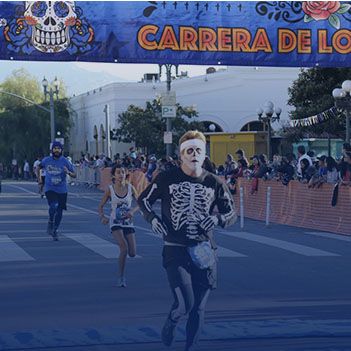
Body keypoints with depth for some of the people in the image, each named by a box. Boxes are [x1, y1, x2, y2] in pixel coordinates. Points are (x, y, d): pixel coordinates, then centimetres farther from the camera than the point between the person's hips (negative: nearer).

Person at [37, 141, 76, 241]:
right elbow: (38, 167, 21)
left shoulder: (65, 161, -4)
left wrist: (68, 172, -23)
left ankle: (54, 231, 24)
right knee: (53, 206, -26)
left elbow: (74, 175, -3)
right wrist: (39, 178, 11)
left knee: (59, 211, 6)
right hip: (50, 189, -1)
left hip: (62, 190, 1)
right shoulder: (46, 160, -1)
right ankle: (50, 223, 0)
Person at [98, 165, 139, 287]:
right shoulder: (110, 189, -6)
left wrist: (133, 211, -14)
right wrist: (102, 217, -16)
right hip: (115, 223, -3)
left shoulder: (130, 187, -3)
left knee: (132, 253, -2)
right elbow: (101, 206, 2)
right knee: (124, 248, -23)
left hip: (128, 222, 3)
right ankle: (121, 277, -8)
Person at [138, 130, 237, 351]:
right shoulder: (167, 179, -1)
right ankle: (171, 324, 22)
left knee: (198, 308, 5)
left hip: (203, 251, 2)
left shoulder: (214, 183, 4)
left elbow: (232, 213, 12)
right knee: (184, 304, -13)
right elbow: (144, 199, 13)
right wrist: (152, 218, -5)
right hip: (175, 250, -2)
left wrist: (218, 218, -9)